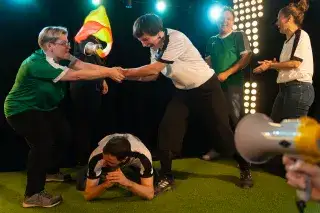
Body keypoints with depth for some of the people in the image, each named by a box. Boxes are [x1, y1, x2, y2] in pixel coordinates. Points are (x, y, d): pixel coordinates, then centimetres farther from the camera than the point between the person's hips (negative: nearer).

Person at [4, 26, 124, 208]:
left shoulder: (59, 56, -6)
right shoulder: (37, 63, -33)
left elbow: (84, 66, -17)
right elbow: (77, 75, -38)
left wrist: (111, 70, -28)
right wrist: (108, 73, -36)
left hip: (43, 106, 10)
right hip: (22, 109, -9)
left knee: (63, 134, 11)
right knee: (43, 143, -21)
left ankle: (52, 172, 35)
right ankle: (33, 195, -7)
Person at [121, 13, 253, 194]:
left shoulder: (176, 39, -28)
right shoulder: (155, 48, -1)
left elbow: (155, 68, -28)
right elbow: (153, 75, 5)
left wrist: (127, 72, -20)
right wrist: (128, 76, -10)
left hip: (207, 87, -7)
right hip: (184, 91, 7)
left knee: (221, 131, 0)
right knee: (167, 130, -6)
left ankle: (245, 168, 25)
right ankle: (167, 178, 7)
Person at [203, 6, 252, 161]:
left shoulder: (239, 36, 2)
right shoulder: (212, 41, 16)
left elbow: (246, 58, -8)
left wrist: (227, 73, -15)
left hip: (233, 83, -5)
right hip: (215, 84, 5)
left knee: (236, 117, -5)